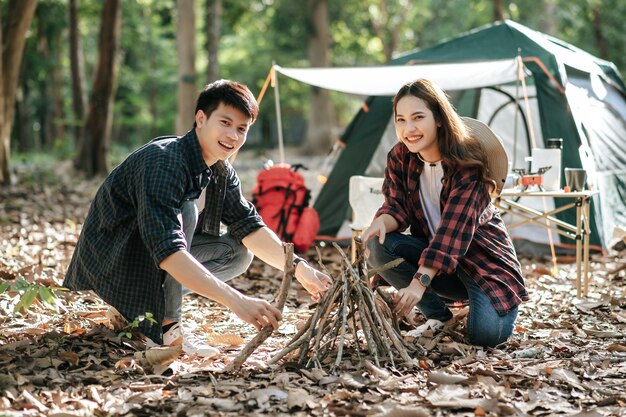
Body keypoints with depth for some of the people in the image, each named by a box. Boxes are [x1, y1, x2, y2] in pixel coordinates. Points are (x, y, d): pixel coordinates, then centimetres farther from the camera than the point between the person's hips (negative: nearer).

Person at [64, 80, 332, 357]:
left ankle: (152, 307, -2)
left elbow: (250, 226, 2)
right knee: (186, 209, -28)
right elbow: (167, 252, -40)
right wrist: (235, 300, -45)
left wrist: (300, 268, -13)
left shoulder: (221, 173, -1)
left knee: (238, 253, 0)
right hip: (111, 259, -8)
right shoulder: (163, 162, -30)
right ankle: (167, 326, -21)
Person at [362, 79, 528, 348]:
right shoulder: (399, 158, -5)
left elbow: (454, 227, -31)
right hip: (432, 252, 5)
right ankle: (437, 315, -7)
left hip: (481, 257, -5)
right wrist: (383, 222, -35)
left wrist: (420, 282, -40)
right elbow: (396, 207, -8)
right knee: (378, 246, -24)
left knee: (487, 333, -28)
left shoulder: (467, 162, -23)